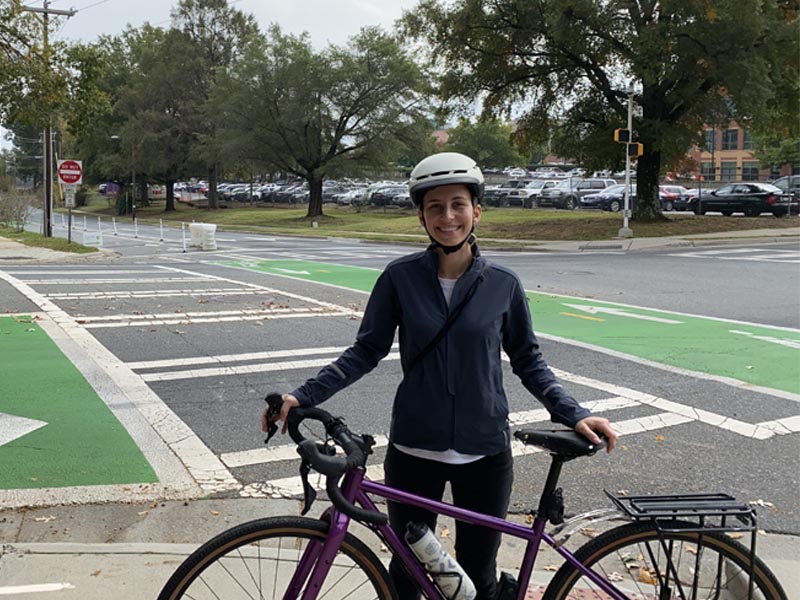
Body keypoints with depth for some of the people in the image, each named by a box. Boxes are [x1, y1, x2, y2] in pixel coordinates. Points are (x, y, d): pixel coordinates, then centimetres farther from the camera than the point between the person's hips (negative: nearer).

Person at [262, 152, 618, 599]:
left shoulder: (504, 284, -5)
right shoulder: (400, 278, -6)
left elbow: (528, 361, 4)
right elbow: (366, 351, -2)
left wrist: (573, 414, -8)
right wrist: (304, 396, -12)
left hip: (484, 453, 0)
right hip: (414, 452, 0)